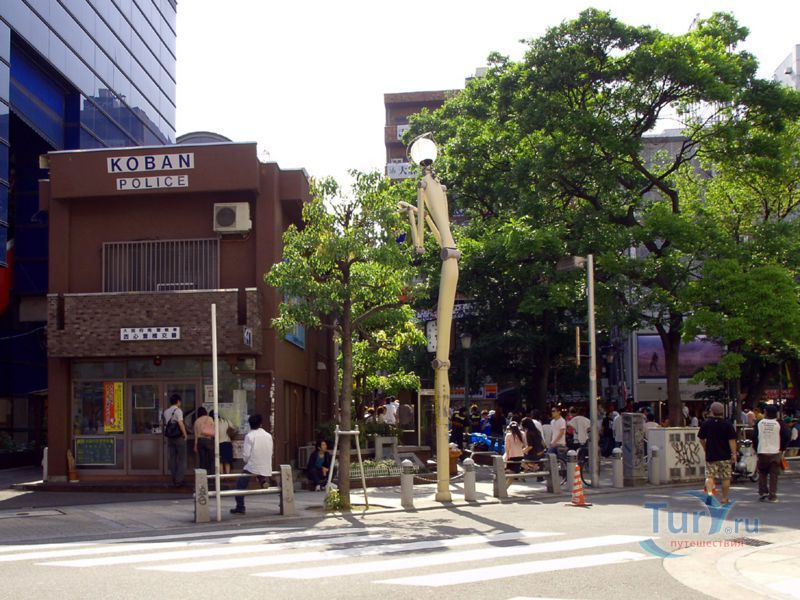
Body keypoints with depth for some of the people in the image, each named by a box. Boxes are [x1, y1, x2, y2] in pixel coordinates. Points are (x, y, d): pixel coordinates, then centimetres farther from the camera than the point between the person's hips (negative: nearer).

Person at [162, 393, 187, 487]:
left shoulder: (166, 411, 10)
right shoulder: (178, 410, -11)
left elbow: (164, 423, 12)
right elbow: (180, 423, -21)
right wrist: (185, 434, -12)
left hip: (170, 437, 6)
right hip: (179, 437, -6)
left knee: (172, 458, 10)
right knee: (181, 459, 1)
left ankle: (174, 480, 13)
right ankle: (179, 480, -2)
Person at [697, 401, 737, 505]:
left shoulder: (706, 424, -1)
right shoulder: (727, 424, -4)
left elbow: (701, 439, 6)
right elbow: (732, 440, -7)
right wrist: (734, 454, -3)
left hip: (711, 455, 1)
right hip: (725, 456, 0)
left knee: (710, 476, 3)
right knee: (726, 478, 10)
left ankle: (709, 493, -21)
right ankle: (725, 498, 17)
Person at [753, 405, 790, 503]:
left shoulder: (759, 423, 1)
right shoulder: (779, 424, -4)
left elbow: (754, 437, 0)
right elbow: (787, 436, -9)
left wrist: (756, 449, 10)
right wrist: (782, 449, 3)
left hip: (762, 452, 1)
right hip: (775, 452, -1)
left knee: (762, 473, 14)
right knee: (773, 475, 2)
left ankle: (762, 493, 6)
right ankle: (772, 496, 0)